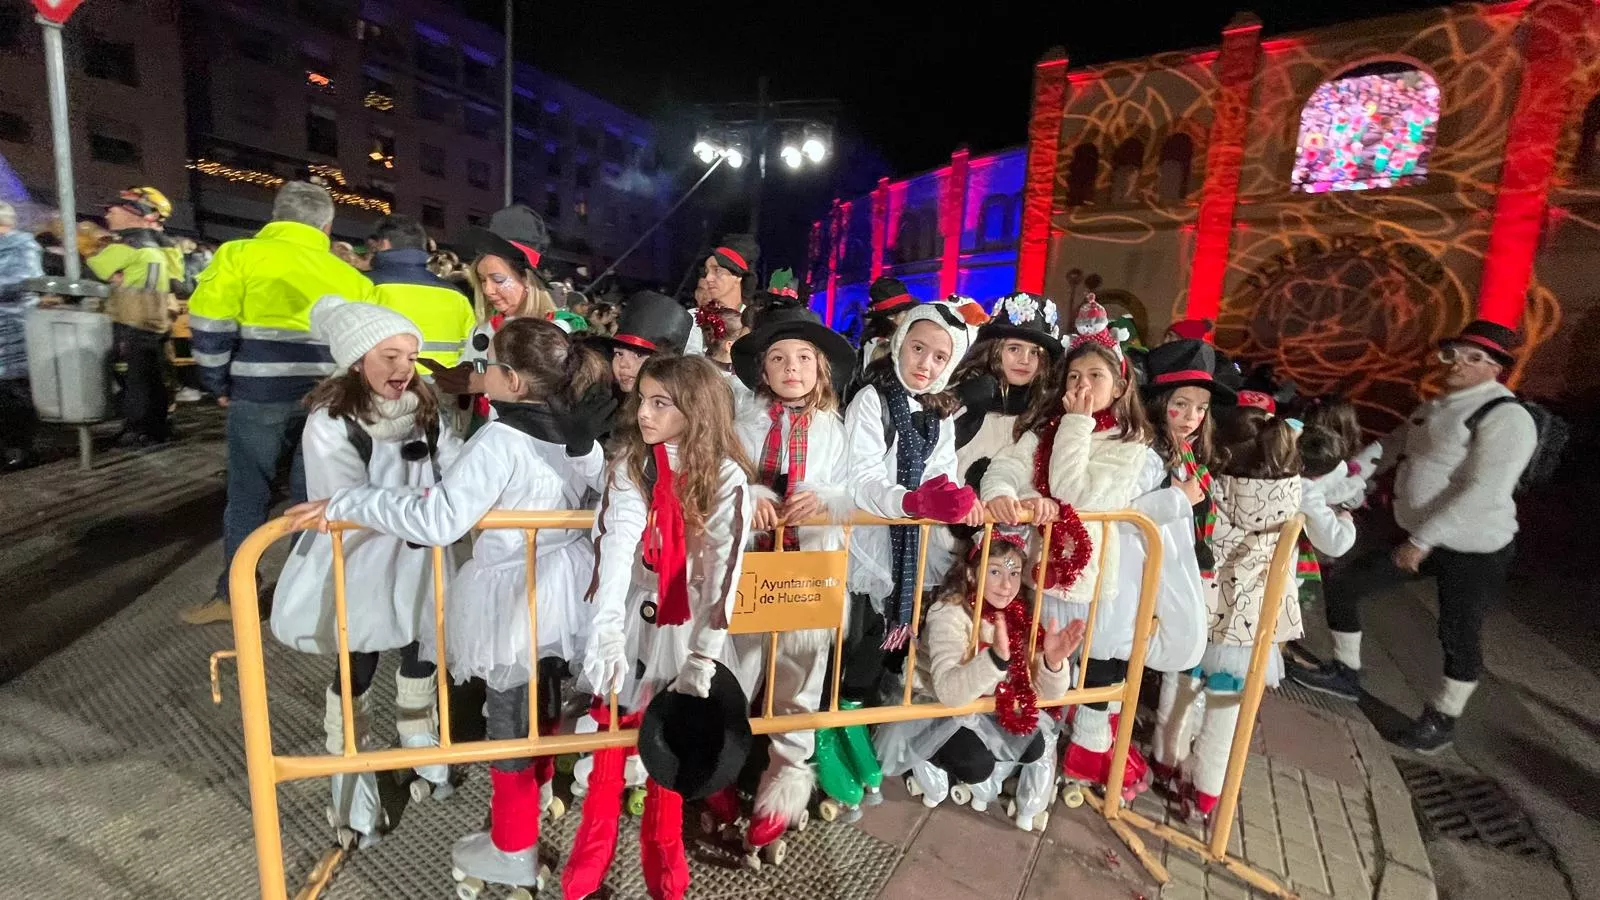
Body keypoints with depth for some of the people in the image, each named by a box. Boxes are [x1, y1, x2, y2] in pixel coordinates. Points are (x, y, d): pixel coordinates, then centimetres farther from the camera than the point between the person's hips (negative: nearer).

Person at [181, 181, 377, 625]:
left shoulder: (240, 254, 1)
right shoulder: (347, 274, 9)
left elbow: (209, 325, -6)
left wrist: (218, 383, 6)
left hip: (259, 394, -2)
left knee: (248, 495, 8)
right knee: (312, 496, 12)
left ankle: (234, 594, 17)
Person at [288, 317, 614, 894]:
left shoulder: (499, 441, -25)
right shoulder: (578, 432, -3)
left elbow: (437, 520, -32)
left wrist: (344, 504, -25)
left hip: (513, 599, -7)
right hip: (564, 585, 7)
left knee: (510, 716, 11)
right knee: (545, 696, 27)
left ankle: (513, 851, 30)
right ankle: (540, 788, 53)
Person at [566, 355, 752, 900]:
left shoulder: (727, 478, -11)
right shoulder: (629, 462, -7)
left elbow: (724, 570, -12)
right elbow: (615, 543, -20)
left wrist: (704, 657, -16)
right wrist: (607, 631, -31)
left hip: (685, 626, -1)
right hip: (628, 618, 1)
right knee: (609, 745, 11)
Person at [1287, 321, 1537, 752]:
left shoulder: (1507, 417, -19)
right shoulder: (1436, 407, 7)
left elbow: (1483, 492, -26)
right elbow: (1389, 448, 16)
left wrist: (1421, 539, -27)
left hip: (1474, 551, -8)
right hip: (1418, 537, 8)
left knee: (1459, 635, 7)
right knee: (1341, 583, 9)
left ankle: (1442, 718, 31)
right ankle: (1346, 672, 28)